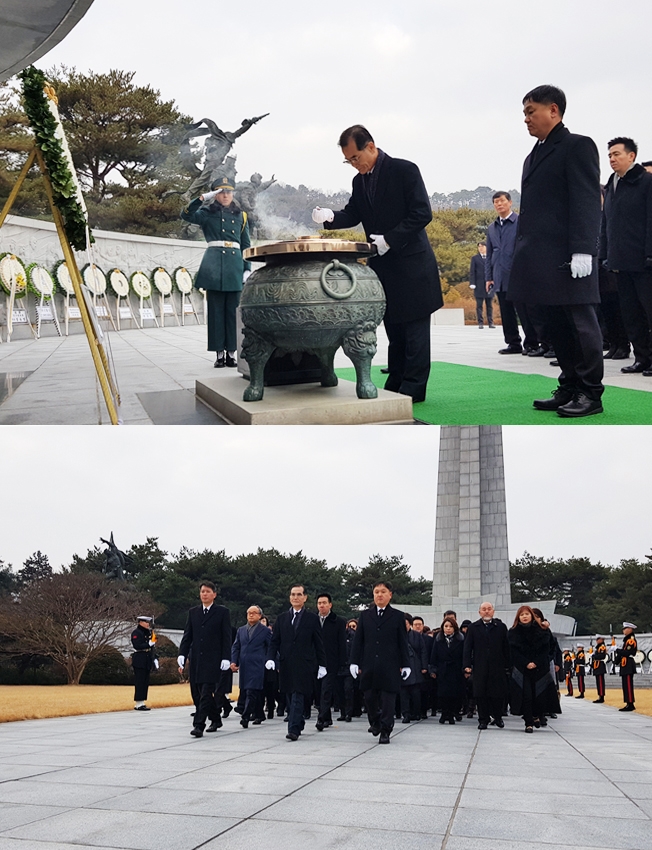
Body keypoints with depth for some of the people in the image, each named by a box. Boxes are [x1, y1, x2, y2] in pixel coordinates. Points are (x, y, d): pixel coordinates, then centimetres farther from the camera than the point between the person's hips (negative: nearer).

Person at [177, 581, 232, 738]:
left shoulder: (222, 612, 0)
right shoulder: (193, 612, 13)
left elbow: (226, 637, -3)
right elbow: (187, 636, 12)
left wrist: (226, 658, -10)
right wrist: (182, 655, 1)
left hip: (213, 660, -5)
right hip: (197, 659, 5)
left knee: (206, 693, -11)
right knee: (204, 693, 11)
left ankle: (198, 725, -13)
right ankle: (216, 720, 26)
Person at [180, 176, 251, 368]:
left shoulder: (240, 216, 16)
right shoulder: (207, 213, 8)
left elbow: (246, 245, 14)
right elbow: (186, 215, -10)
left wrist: (247, 268, 5)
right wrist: (202, 198, -17)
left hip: (235, 264, 2)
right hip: (214, 264, -2)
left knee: (233, 310, 2)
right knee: (216, 310, -1)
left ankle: (231, 352, 7)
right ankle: (219, 353, 3)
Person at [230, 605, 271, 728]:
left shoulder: (265, 630, 3)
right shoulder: (241, 630, 16)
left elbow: (271, 648, 3)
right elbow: (235, 647, 14)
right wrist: (233, 661, 0)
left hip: (257, 666, -5)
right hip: (243, 666, 5)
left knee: (251, 692, -14)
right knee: (256, 693, 12)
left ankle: (245, 716, -19)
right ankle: (259, 716, 23)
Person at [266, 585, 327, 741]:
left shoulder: (312, 618, 4)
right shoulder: (281, 618, 12)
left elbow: (318, 644, 4)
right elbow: (274, 641, 11)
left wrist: (322, 665, 2)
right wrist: (271, 658, -5)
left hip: (304, 665, -4)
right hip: (286, 664, 4)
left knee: (298, 697, -11)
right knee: (290, 698, 8)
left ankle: (294, 730, -13)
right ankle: (299, 724, 23)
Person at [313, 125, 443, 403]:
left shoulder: (404, 170, -10)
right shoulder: (359, 181, 10)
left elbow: (422, 213, -15)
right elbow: (353, 214, 12)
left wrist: (390, 239, -20)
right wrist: (330, 217, -9)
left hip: (411, 262, -7)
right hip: (383, 265, 7)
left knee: (414, 330, -3)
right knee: (393, 329, 12)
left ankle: (413, 388, 0)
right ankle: (395, 385, 18)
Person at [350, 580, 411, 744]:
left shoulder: (398, 616, 5)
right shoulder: (365, 615, 10)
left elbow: (403, 642, 4)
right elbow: (358, 640, 8)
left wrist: (405, 665, 0)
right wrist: (355, 662, 2)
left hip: (389, 667, -2)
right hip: (369, 666, 2)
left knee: (387, 699, -1)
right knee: (369, 697, 7)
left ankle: (385, 731, 7)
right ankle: (375, 722, 30)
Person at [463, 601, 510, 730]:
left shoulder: (501, 627, 7)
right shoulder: (473, 627, 9)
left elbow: (506, 647, 5)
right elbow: (467, 647, 5)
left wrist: (507, 665, -1)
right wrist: (467, 665, -4)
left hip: (498, 666, -1)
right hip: (479, 667, 1)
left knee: (498, 693, 1)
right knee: (480, 694, 1)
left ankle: (498, 717, 20)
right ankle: (483, 719, 11)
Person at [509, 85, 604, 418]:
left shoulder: (577, 146, -3)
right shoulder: (534, 156, 21)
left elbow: (587, 200, -12)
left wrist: (582, 250, -19)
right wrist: (522, 253, 15)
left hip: (567, 259, -8)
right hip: (542, 261, 8)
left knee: (580, 325, -2)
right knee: (555, 327, 9)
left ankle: (590, 393, 4)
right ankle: (569, 388, 16)